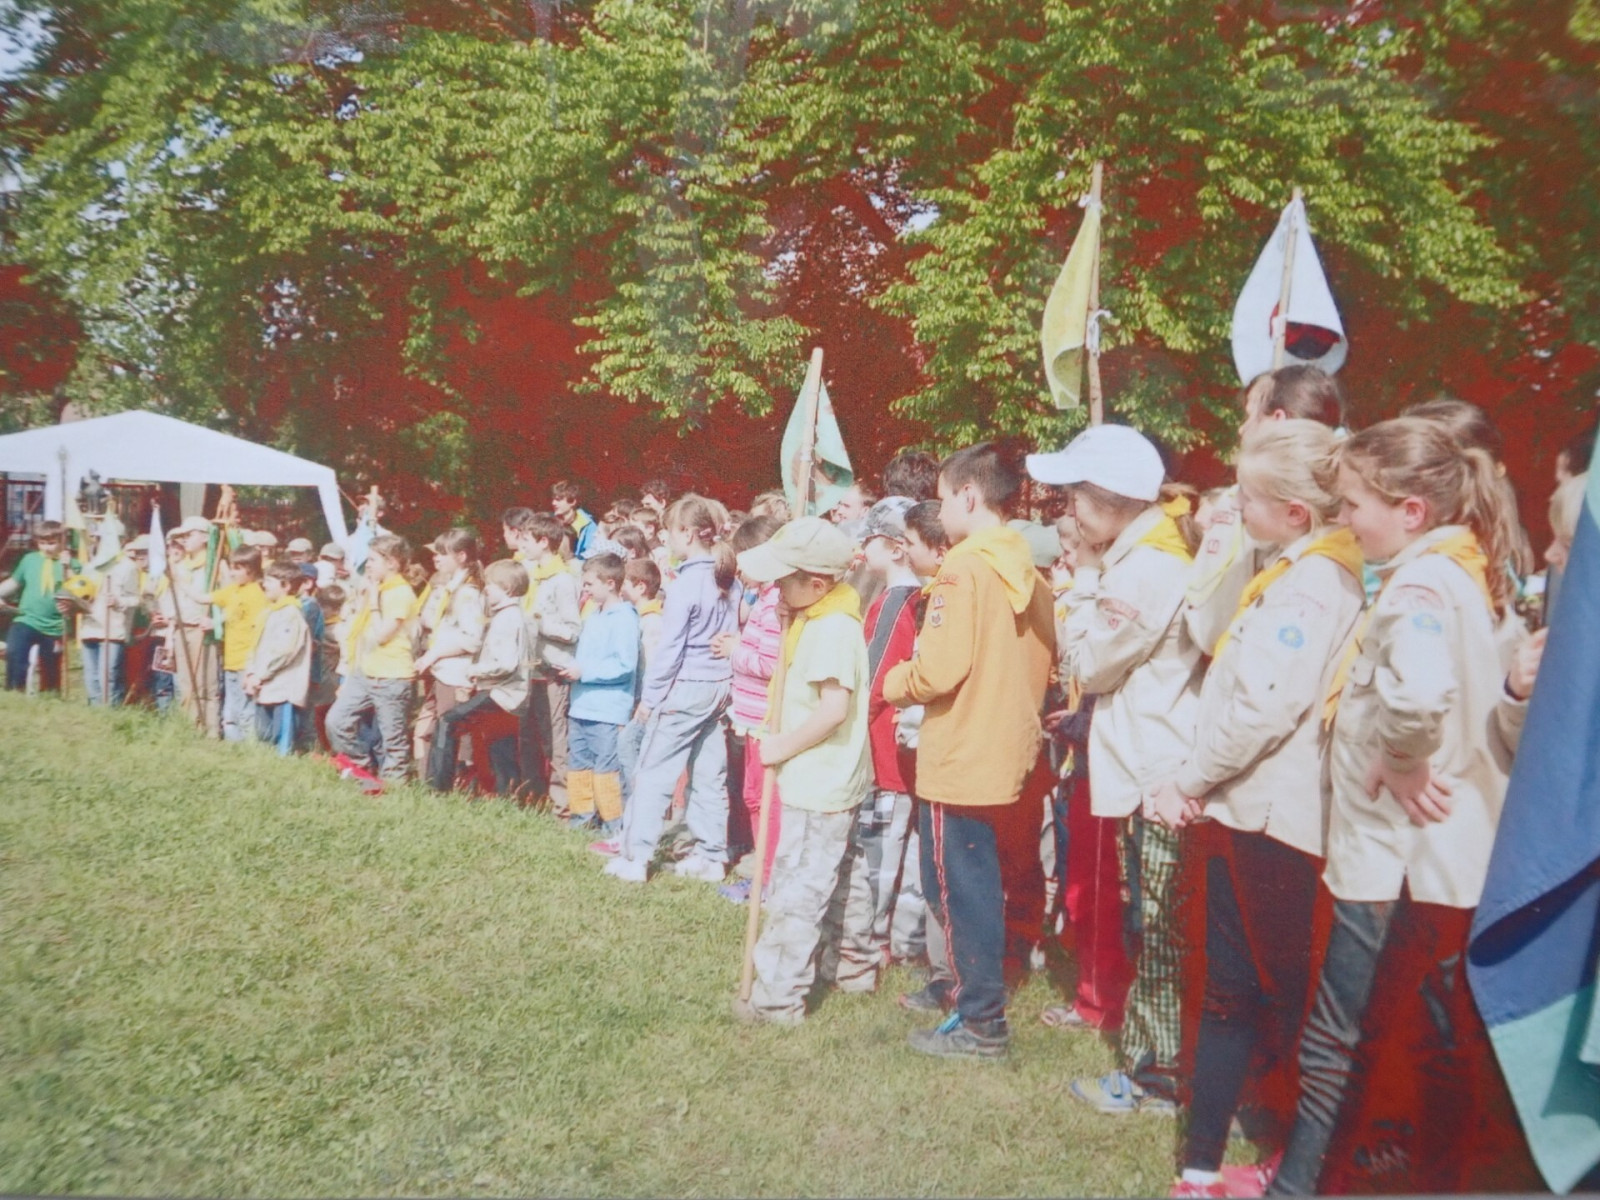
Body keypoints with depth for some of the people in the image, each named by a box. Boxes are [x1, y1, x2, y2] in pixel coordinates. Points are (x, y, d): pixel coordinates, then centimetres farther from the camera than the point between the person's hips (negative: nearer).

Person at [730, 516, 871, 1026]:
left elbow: (835, 707, -29)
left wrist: (783, 747, -18)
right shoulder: (814, 620, 9)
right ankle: (780, 984, 34)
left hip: (822, 787, -10)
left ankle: (778, 998, 8)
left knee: (798, 895, -2)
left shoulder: (832, 629, -21)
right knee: (796, 886, 20)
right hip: (812, 780, 10)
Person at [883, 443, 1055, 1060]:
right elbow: (1045, 662, 14)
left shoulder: (964, 569, -17)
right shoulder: (1029, 572, 8)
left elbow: (938, 670, -23)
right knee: (977, 884, 20)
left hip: (960, 757, -8)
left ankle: (982, 1024, 11)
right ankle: (974, 991, 33)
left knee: (959, 888, 3)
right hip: (1008, 750, 8)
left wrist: (892, 682, -5)